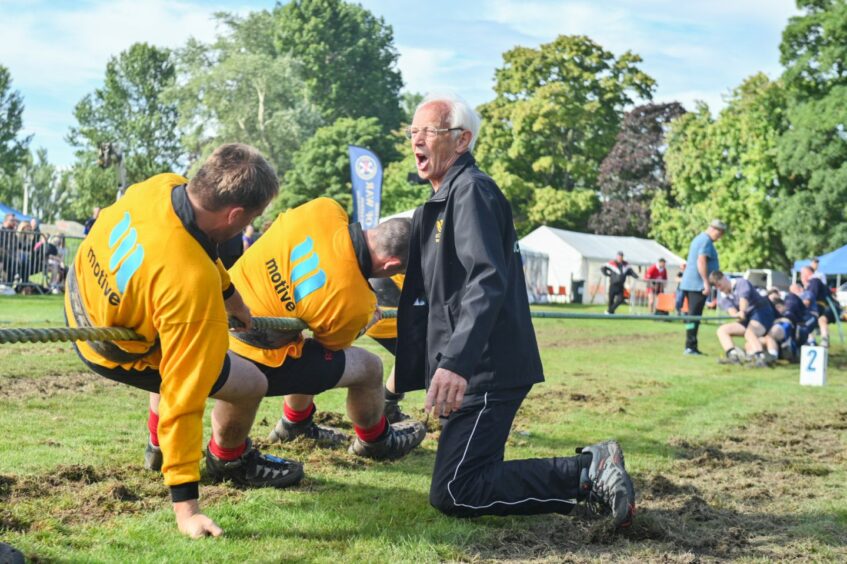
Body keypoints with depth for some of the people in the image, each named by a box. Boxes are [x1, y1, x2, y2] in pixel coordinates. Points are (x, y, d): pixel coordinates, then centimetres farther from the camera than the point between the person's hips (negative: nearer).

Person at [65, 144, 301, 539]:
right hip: (117, 353, -7)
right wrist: (185, 505, -31)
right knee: (251, 384, 3)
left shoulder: (161, 186, -22)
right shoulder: (193, 285, -41)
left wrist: (229, 293, 15)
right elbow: (183, 395, -37)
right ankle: (229, 460, 37)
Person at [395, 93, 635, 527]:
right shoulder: (440, 201, 22)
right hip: (473, 368, 10)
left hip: (486, 368, -10)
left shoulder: (471, 189, -9)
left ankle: (587, 473, -9)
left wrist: (456, 362, -35)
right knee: (470, 480, 10)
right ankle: (589, 472, 10)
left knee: (453, 494, -15)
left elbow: (488, 282, -24)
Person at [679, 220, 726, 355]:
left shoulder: (699, 239, 21)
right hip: (697, 284, -10)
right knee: (694, 316, -9)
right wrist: (707, 283, -22)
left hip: (689, 283, 10)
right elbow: (701, 262, -21)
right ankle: (690, 346, -10)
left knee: (693, 316, 11)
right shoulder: (706, 241, -11)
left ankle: (691, 347, 12)